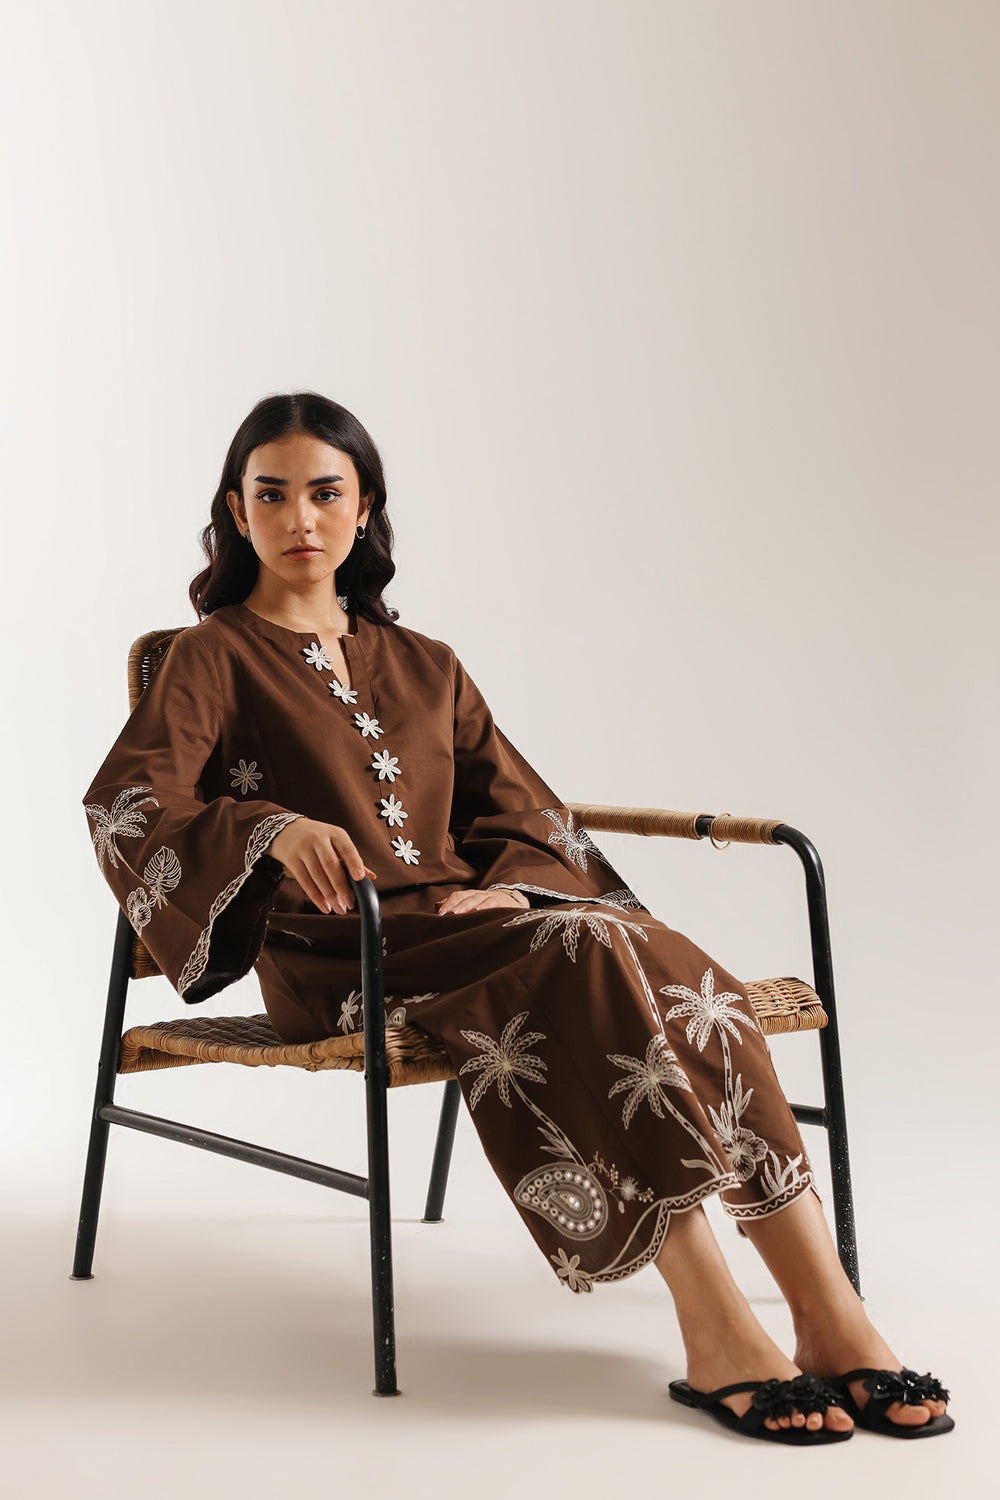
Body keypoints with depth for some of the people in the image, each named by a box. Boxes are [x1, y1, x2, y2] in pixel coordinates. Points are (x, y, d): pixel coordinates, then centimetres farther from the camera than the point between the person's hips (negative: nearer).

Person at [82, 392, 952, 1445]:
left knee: (677, 975, -26)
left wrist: (507, 887, -5)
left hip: (465, 920, 5)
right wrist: (273, 827, -29)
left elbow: (523, 811, 19)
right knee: (583, 959, -33)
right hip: (337, 960, -5)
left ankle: (833, 1320, -31)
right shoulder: (213, 659, 8)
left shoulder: (424, 667, 23)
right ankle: (720, 1341, -36)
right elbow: (124, 802, -10)